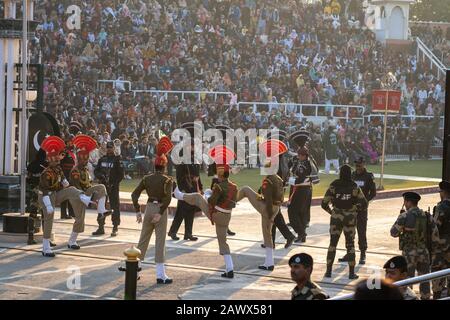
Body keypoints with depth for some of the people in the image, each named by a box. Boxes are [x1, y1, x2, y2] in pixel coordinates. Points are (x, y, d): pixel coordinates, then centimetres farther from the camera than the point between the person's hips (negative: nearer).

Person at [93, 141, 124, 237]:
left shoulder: (117, 160, -3)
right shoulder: (102, 159, 12)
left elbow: (121, 174, -6)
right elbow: (96, 171, 13)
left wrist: (114, 183, -15)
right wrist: (100, 176, -8)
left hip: (113, 187, -5)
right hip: (103, 186, 5)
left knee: (115, 206, -3)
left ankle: (115, 228, 2)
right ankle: (101, 227, 16)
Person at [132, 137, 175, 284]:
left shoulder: (147, 178, 4)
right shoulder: (167, 180, -9)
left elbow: (135, 194, -1)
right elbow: (168, 198, -22)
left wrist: (138, 211, 2)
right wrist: (160, 213, -20)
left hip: (149, 208, 4)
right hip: (160, 210, -4)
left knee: (143, 240, 15)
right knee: (160, 242, -2)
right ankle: (160, 275, -2)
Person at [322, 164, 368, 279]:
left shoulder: (333, 186, -8)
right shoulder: (354, 187, -7)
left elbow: (324, 204, -9)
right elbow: (364, 203, -8)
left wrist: (331, 211, 7)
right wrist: (354, 208, 6)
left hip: (336, 217, 0)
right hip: (350, 218, 0)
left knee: (332, 244, 12)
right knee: (350, 245, 11)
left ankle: (328, 271, 10)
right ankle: (351, 273, 10)